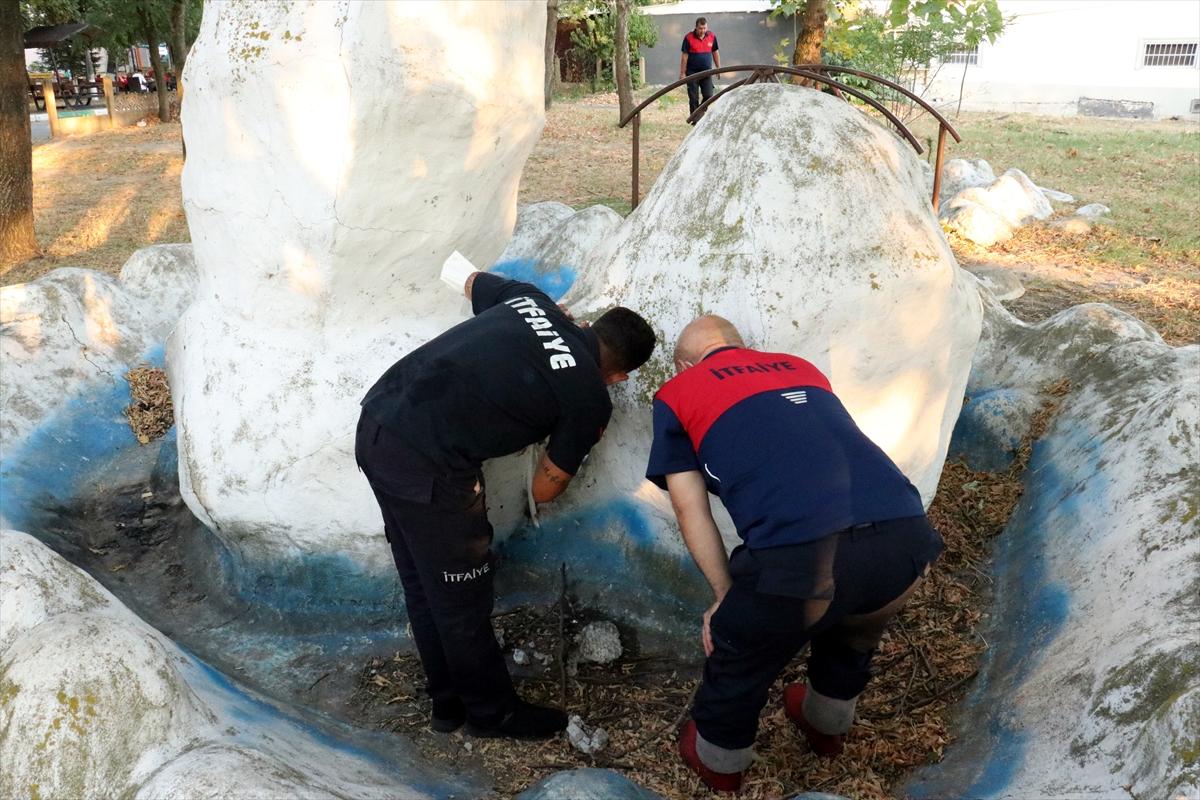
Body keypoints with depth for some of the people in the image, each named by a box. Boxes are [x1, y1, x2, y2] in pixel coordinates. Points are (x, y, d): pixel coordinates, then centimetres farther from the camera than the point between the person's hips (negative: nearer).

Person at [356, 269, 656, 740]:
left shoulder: (528, 298, 10)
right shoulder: (589, 401, -4)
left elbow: (473, 283, 34)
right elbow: (544, 491, 7)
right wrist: (572, 440, 25)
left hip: (376, 420, 8)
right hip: (425, 466, -8)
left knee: (422, 585, 22)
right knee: (461, 600, 13)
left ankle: (449, 702, 41)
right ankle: (491, 712, 34)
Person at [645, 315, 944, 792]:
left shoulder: (676, 394, 19)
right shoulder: (801, 368, 32)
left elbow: (691, 511, 15)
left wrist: (726, 597, 23)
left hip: (801, 553, -5)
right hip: (908, 537, 5)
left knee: (738, 656, 26)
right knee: (854, 635, 37)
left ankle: (718, 761, 50)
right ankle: (827, 726, 62)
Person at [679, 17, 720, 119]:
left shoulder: (712, 36, 2)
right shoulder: (689, 38, -8)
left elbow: (715, 53, 12)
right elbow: (684, 56, -6)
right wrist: (682, 73, -7)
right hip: (692, 72, -3)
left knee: (708, 96, -1)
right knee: (693, 98, 1)